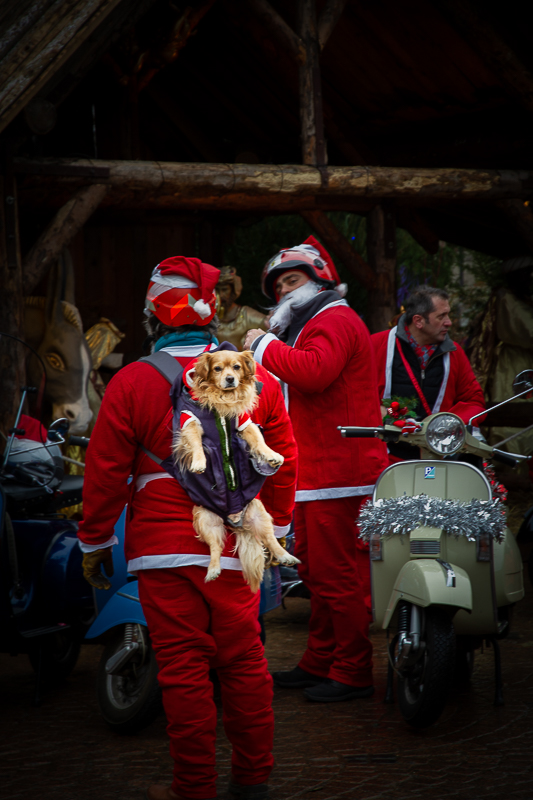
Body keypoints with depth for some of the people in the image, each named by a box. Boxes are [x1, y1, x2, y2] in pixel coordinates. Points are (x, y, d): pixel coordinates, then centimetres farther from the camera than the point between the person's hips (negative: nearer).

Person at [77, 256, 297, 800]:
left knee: (183, 668, 1)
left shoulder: (132, 383, -6)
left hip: (165, 551, -3)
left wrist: (94, 543, 9)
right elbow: (283, 462, 12)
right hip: (236, 550, 4)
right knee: (243, 662, 10)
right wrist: (274, 529, 24)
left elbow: (106, 471, -3)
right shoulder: (257, 380, 6)